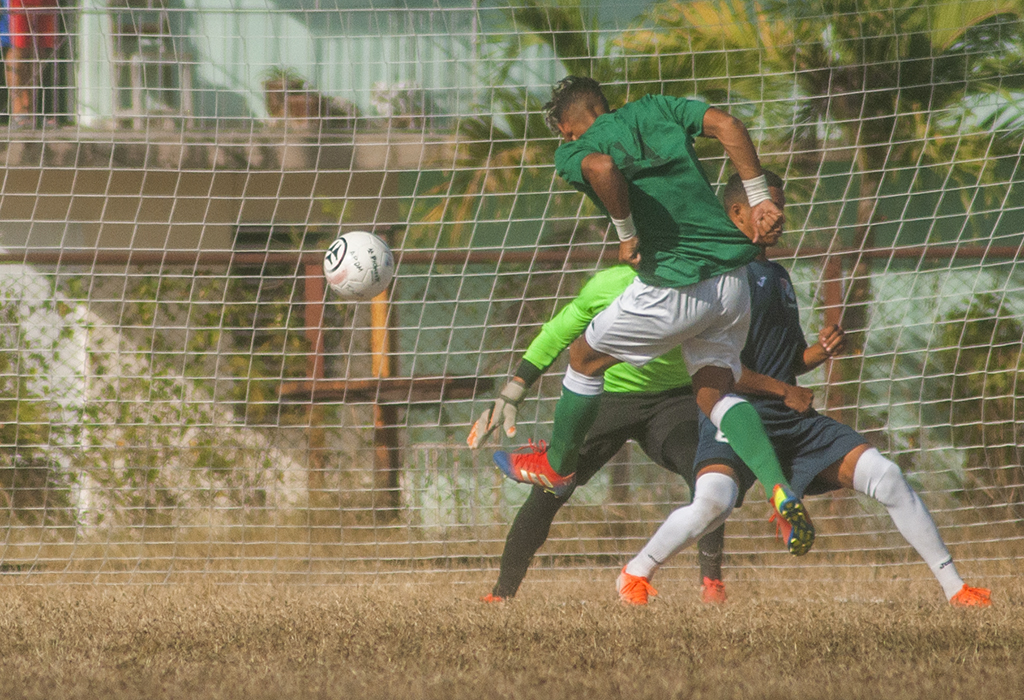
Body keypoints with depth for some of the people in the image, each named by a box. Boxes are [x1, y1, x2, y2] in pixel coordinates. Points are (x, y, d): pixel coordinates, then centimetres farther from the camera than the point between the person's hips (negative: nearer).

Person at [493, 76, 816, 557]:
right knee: (715, 393, 12)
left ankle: (557, 467, 41)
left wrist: (627, 234, -11)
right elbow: (726, 125, 3)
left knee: (585, 359, 20)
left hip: (673, 288, -5)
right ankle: (779, 491, -12)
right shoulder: (653, 110, 17)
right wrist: (758, 198, 6)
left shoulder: (572, 152, 2)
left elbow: (602, 167, -24)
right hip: (732, 280, 5)